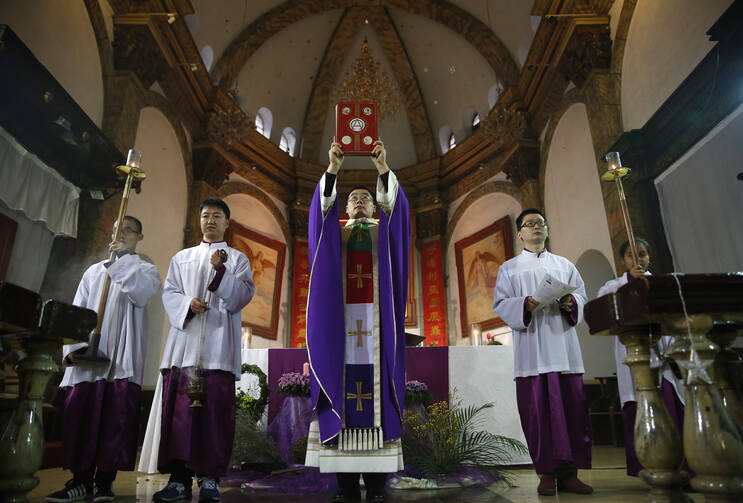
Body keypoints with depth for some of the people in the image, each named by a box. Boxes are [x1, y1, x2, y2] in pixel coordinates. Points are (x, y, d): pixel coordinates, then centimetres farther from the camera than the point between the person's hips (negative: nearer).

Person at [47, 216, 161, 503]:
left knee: (116, 418, -5)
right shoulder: (94, 271, 21)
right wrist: (73, 347, 1)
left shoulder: (145, 270, 11)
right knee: (79, 416, 1)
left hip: (123, 358, -3)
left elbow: (141, 293, -12)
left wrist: (121, 261, -9)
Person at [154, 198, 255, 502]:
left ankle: (209, 478, 1)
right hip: (184, 341, 3)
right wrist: (188, 303, -9)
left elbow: (243, 295, 1)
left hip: (218, 346, -2)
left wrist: (220, 270, -14)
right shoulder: (182, 257, 22)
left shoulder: (237, 259, 14)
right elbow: (169, 293, 13)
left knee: (215, 409, -6)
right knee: (179, 408, -1)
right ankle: (179, 478, 6)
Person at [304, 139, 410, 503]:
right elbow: (323, 206, -1)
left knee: (376, 394, -4)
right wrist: (332, 169, -13)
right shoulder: (333, 233, 18)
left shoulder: (384, 233, 18)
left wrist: (383, 167, -13)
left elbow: (392, 203, 0)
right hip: (340, 320, 0)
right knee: (342, 393, -4)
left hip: (375, 323, 0)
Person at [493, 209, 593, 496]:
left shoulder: (565, 265, 20)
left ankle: (569, 473, 5)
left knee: (571, 407, -3)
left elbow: (582, 294, 13)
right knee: (538, 411, -4)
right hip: (531, 348, -2)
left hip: (563, 345, 2)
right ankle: (546, 473, 5)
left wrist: (571, 302, -10)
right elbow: (500, 304, 4)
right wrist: (524, 305, -15)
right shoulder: (509, 268, 13)